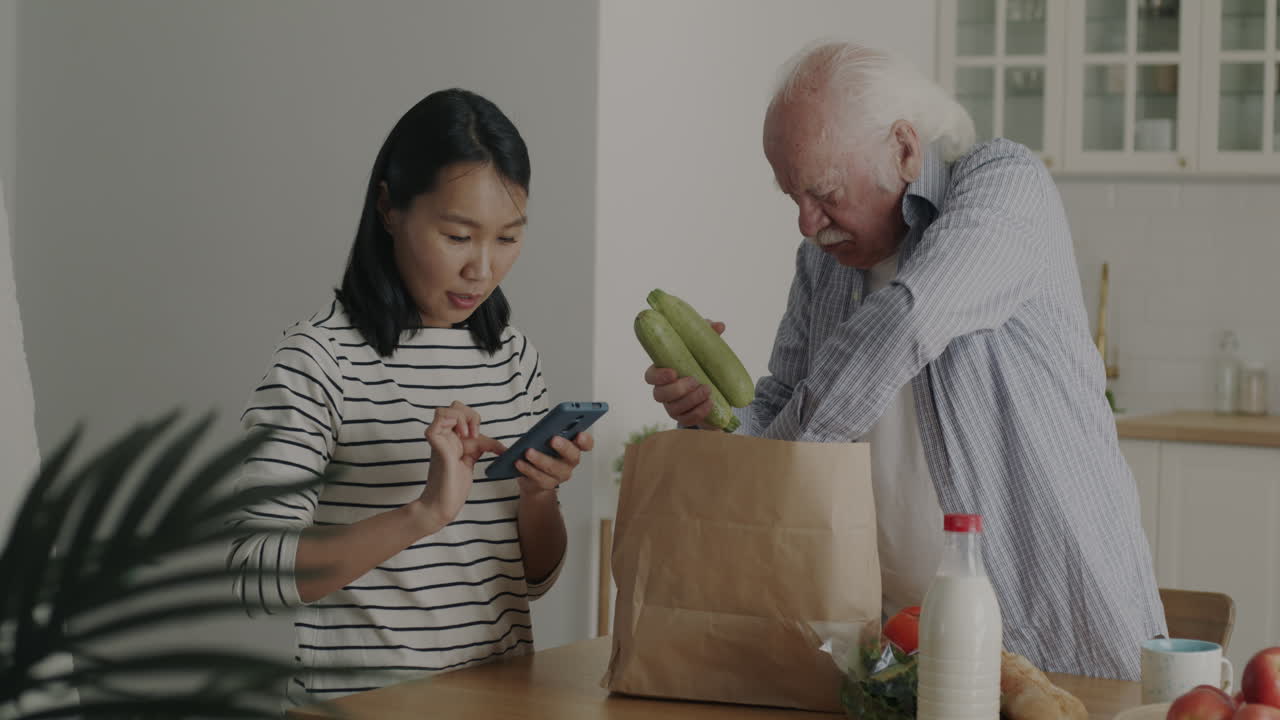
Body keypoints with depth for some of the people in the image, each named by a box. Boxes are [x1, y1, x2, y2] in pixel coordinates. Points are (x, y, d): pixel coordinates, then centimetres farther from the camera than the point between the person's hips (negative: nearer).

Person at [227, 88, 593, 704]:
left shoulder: (513, 357, 10)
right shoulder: (322, 357, -7)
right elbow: (251, 572, -16)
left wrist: (540, 494, -4)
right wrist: (425, 514, -23)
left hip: (501, 696, 5)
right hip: (366, 698, -5)